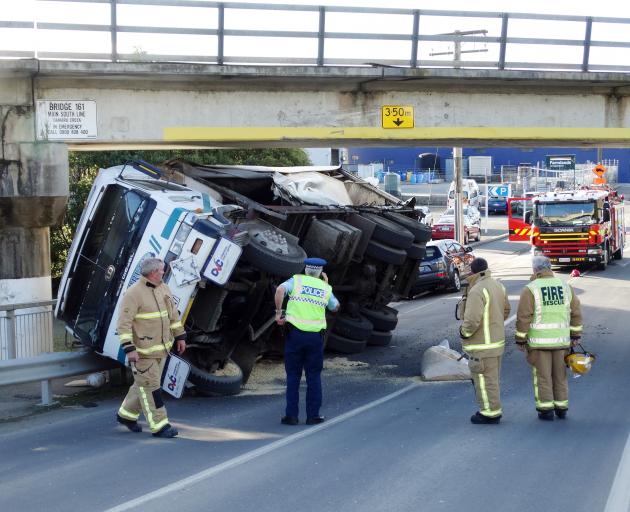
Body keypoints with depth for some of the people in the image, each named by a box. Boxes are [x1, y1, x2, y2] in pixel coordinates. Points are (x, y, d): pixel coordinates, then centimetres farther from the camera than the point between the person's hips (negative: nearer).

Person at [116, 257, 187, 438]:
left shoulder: (163, 288, 9)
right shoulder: (133, 294, -16)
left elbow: (173, 313, 18)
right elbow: (124, 323, -19)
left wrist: (180, 336, 16)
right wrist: (129, 348, -25)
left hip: (161, 348, 8)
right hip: (143, 350, -8)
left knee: (144, 383, 17)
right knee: (150, 385, -3)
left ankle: (126, 414, 33)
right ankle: (159, 426, 2)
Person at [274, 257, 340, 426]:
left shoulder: (296, 281, 4)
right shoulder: (325, 288, 10)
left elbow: (280, 289, -17)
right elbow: (335, 307, 27)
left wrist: (278, 312, -10)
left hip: (295, 333, -1)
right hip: (316, 336, 1)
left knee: (293, 376, 6)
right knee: (314, 376, 9)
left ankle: (291, 415, 5)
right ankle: (313, 415, 9)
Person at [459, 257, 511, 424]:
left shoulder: (477, 291, -23)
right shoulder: (498, 285, 7)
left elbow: (472, 319, -27)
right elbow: (506, 309, 20)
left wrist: (464, 333, -10)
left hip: (482, 345, -9)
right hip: (497, 340, 9)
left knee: (484, 380, 1)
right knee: (492, 378, 19)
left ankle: (490, 413, 7)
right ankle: (494, 409, 28)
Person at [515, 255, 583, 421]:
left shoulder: (530, 289, -11)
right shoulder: (565, 287, 2)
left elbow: (523, 317, -12)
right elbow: (575, 313, 7)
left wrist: (520, 339, -4)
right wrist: (575, 335, 15)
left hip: (539, 341, -4)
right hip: (561, 339, 4)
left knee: (542, 375, 5)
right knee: (560, 375, 14)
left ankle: (546, 410, 6)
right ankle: (561, 408, 19)